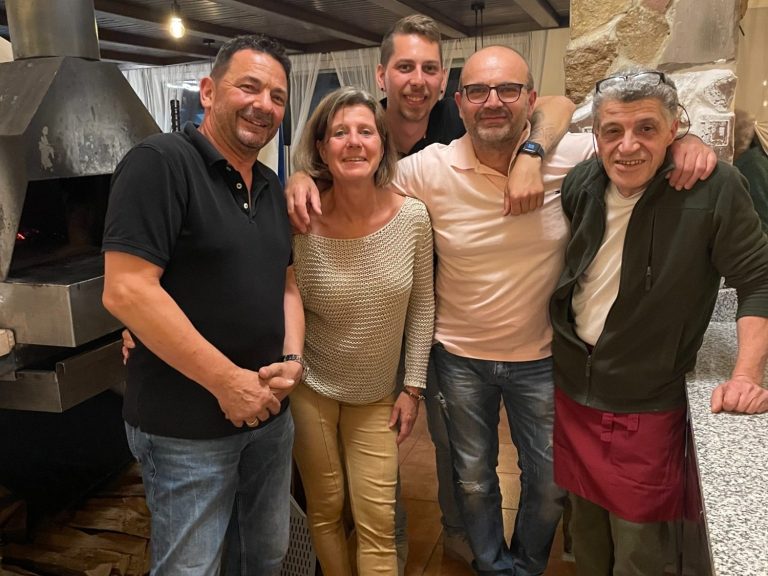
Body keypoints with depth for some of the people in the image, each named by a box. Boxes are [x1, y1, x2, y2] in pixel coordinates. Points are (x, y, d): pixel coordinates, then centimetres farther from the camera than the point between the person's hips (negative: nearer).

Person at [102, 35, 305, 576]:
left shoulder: (272, 187, 9)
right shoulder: (160, 162, -14)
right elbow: (126, 290, -22)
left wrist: (292, 358, -4)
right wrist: (227, 382, -20)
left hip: (269, 412, 7)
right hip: (186, 428, -7)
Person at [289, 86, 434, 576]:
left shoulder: (412, 216, -13)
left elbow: (422, 306, -2)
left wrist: (413, 387, 0)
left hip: (376, 395, 1)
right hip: (311, 388, -1)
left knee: (378, 520, 5)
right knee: (326, 509, 15)